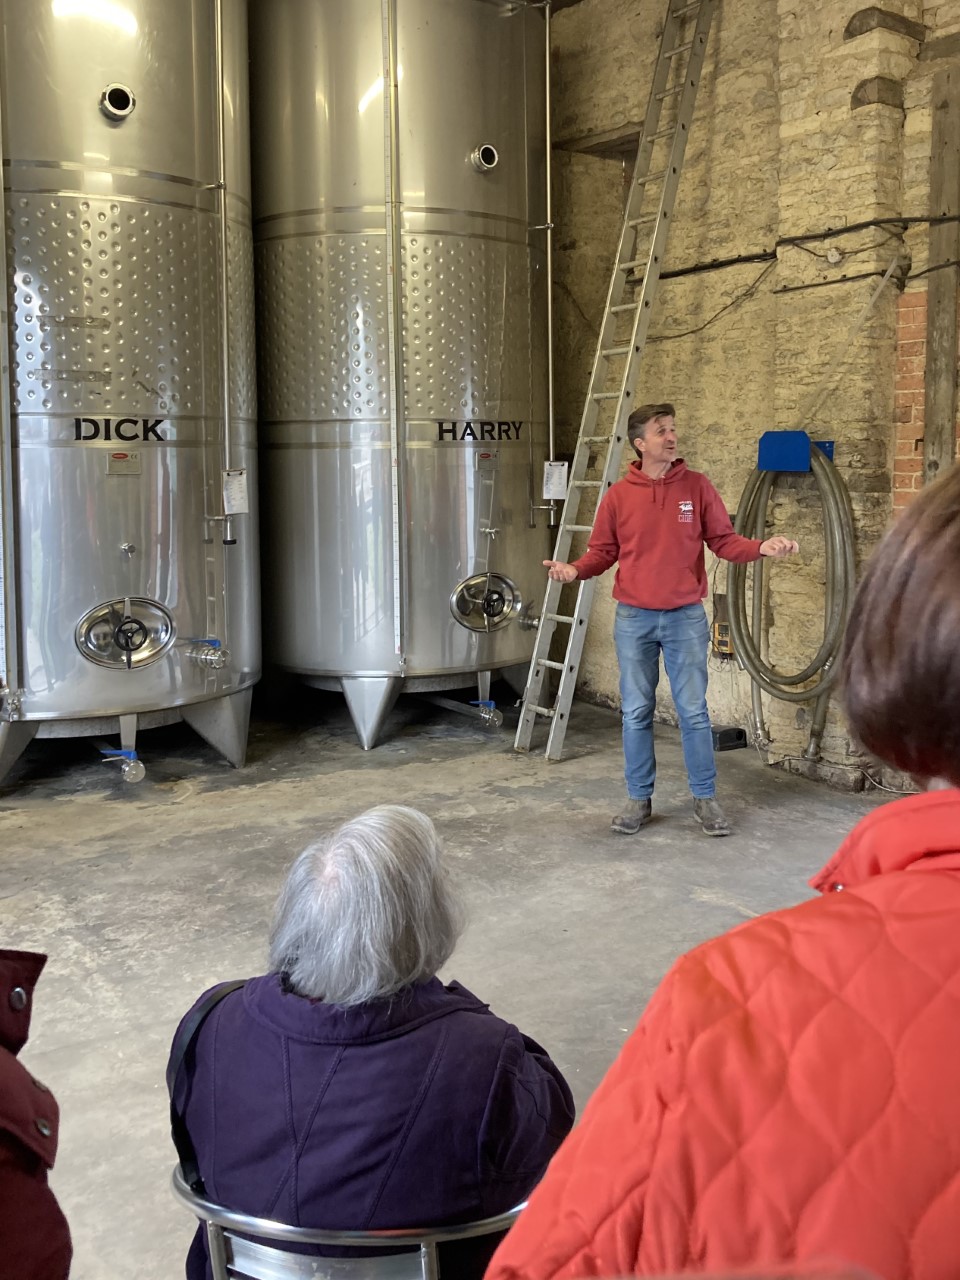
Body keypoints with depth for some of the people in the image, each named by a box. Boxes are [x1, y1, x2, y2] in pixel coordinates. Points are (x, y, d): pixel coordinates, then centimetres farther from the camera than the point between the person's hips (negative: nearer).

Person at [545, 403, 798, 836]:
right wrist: (575, 569, -14)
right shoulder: (619, 495, 1)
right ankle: (639, 799, 19)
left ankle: (705, 797, 16)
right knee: (636, 713, 7)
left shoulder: (697, 486, 1)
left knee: (693, 711, 3)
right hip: (633, 620, 1)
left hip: (686, 618, -1)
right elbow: (602, 552, 5)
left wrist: (761, 547, -15)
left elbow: (723, 541, 2)